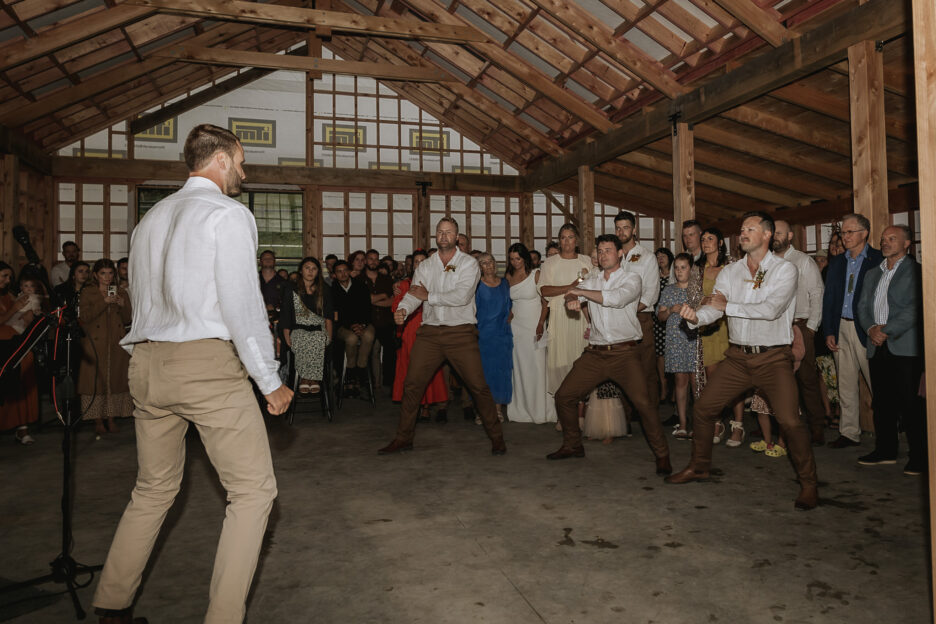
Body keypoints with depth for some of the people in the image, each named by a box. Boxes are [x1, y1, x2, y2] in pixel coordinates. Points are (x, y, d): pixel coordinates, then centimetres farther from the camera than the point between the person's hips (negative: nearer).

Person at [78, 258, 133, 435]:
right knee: (96, 379, -2)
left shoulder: (121, 292, 13)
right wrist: (104, 302, -18)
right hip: (95, 344, -2)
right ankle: (98, 421, 5)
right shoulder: (87, 292, 5)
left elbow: (128, 319, 10)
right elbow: (84, 317, -9)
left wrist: (123, 305, -9)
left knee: (115, 378, 2)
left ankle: (111, 419, 10)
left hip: (116, 344, 3)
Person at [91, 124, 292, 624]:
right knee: (253, 490, 1)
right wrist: (270, 382, -9)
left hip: (146, 363, 8)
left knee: (154, 488, 21)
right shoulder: (229, 213, -6)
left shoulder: (150, 218, 17)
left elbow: (141, 299, 18)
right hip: (209, 363, -8)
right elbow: (242, 305, -14)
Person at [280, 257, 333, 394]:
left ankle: (306, 379, -24)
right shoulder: (292, 291, 9)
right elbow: (285, 316, 5)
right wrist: (287, 337, -8)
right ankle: (313, 380, -24)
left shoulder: (324, 291, 15)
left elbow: (328, 316, 11)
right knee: (304, 341, -37)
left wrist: (329, 335, -5)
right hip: (298, 330, -1)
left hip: (319, 330, 1)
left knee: (319, 339, -36)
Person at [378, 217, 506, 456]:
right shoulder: (425, 267, 13)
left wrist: (428, 296, -8)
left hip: (461, 332, -3)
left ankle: (496, 437, 13)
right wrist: (403, 309, -20)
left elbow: (461, 296, -14)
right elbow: (413, 294, 2)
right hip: (430, 333, 3)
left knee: (478, 386, -4)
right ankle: (403, 438, 15)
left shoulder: (469, 263, 0)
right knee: (411, 384, 1)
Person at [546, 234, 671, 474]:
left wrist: (581, 291, -13)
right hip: (595, 353, 5)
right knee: (563, 396, 3)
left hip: (624, 353, -5)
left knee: (642, 402, -18)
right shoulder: (592, 281, 16)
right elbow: (572, 292, 3)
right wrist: (571, 299, -22)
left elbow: (618, 298, -18)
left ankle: (662, 455, -1)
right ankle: (573, 445, 21)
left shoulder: (631, 279, 1)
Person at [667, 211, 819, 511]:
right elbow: (713, 309, -1)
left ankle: (808, 483, 7)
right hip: (738, 356, 5)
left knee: (789, 420, -15)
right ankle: (699, 466, 26)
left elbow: (770, 309, -21)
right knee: (702, 408, 5)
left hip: (773, 357, -5)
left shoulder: (784, 269, -7)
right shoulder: (729, 272, 7)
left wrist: (728, 306, -15)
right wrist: (695, 315, -24)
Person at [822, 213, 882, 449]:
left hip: (866, 330, -5)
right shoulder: (837, 262, 12)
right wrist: (829, 332, 5)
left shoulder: (879, 260, -4)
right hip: (841, 329, 5)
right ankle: (849, 433, 17)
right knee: (845, 384, 9)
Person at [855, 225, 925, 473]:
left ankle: (919, 456, 4)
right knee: (882, 402, 10)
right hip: (877, 348, 6)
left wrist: (887, 331, -16)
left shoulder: (916, 271, -1)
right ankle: (885, 450, 20)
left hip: (905, 347, -6)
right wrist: (871, 328, -5)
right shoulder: (872, 274, 20)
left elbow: (916, 308, -12)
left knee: (908, 403, -7)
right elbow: (862, 306, 14)